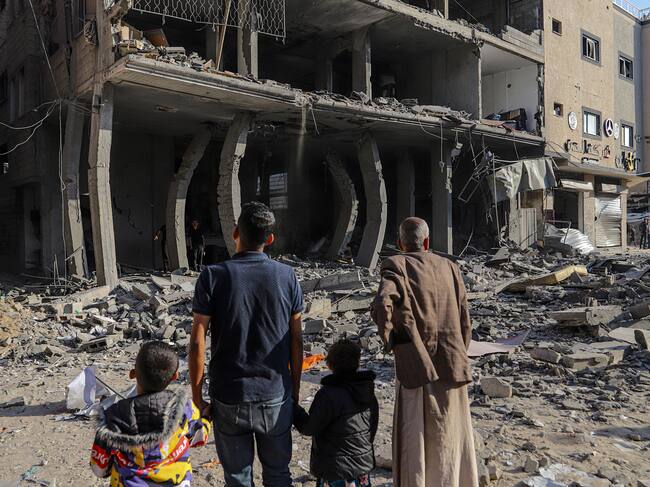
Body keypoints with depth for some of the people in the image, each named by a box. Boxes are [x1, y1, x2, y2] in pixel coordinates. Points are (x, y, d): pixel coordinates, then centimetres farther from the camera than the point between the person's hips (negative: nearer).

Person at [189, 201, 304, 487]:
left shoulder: (213, 276, -10)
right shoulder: (287, 276, -5)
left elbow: (197, 343, -11)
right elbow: (296, 340, 0)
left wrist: (197, 397, -1)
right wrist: (295, 389, 11)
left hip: (229, 399, -1)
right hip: (276, 398, 1)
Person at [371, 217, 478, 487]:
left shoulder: (396, 265, -4)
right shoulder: (449, 267, 8)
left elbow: (381, 305, -24)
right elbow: (464, 321, 9)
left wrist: (389, 339, -7)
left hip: (417, 367, -4)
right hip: (452, 364, 4)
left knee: (414, 440, 9)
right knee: (450, 438, 19)